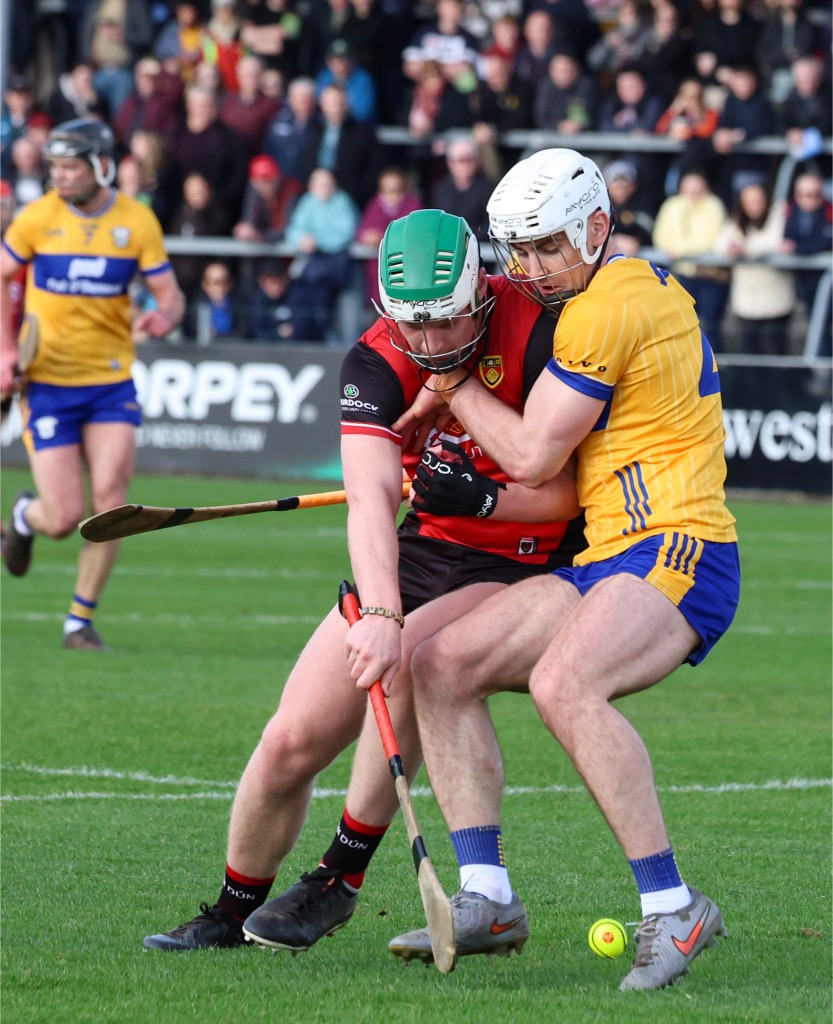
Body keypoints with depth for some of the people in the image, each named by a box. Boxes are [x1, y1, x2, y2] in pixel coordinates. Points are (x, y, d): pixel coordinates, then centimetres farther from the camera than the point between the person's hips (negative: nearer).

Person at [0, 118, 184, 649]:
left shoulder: (138, 221, -2)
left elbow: (170, 293, 1)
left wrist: (164, 316, -24)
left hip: (111, 381, 1)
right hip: (48, 382, -1)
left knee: (110, 495, -15)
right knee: (64, 518, -7)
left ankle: (81, 619, 2)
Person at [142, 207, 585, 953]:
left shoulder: (538, 331, -22)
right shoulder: (377, 361, -15)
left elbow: (565, 492, -16)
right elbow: (371, 496, -30)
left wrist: (481, 497, -33)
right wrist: (379, 612, -44)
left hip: (526, 562, -3)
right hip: (424, 549, 4)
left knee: (414, 660, -32)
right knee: (291, 742, -2)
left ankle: (340, 878, -16)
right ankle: (234, 912, 23)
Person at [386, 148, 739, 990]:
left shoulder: (607, 309, -11)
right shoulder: (645, 287, 20)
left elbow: (531, 456, -8)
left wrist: (453, 384, 6)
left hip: (675, 551, -10)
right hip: (605, 563, 10)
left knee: (562, 683, -35)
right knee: (441, 663, 0)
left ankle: (673, 909, -28)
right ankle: (487, 898, -3)